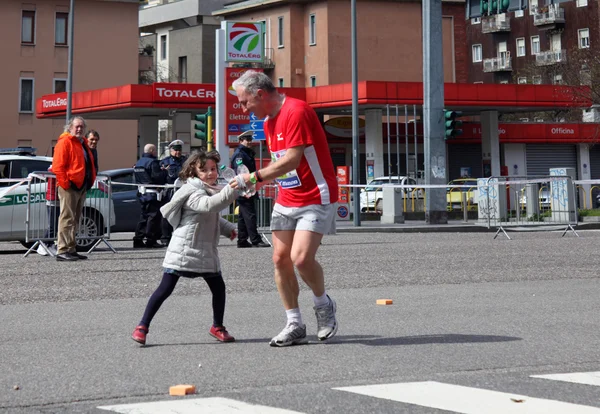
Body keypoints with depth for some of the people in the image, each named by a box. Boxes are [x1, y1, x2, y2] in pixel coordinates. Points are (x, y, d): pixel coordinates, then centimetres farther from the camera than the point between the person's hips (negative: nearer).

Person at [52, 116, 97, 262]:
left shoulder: (83, 143, 21)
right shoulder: (64, 142, -8)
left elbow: (90, 166, 29)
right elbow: (58, 166, -16)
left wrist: (91, 181, 17)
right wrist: (65, 183, -20)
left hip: (82, 187, 9)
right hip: (69, 187, -9)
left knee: (75, 219, 13)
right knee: (67, 219, -11)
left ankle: (71, 250, 19)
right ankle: (63, 251, -11)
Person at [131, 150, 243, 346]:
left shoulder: (209, 191, 14)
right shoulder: (193, 192, -16)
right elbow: (208, 205, -38)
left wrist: (228, 228, 15)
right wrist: (230, 190, -47)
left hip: (206, 251, 8)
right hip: (183, 250, -8)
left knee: (218, 287, 9)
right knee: (166, 288, -5)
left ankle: (217, 327, 26)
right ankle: (142, 327, 1)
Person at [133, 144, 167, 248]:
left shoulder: (139, 162, 15)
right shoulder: (153, 162, -14)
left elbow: (137, 178, 19)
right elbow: (157, 176, -22)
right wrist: (164, 172, -7)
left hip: (142, 193, 9)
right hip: (152, 194, -9)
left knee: (144, 216, 14)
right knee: (154, 216, -4)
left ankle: (138, 239, 12)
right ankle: (151, 240, -5)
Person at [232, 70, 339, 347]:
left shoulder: (296, 111, -18)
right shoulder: (268, 121, 12)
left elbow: (292, 160, -24)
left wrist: (255, 176, -19)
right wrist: (258, 181, 3)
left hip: (315, 198, -9)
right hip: (286, 200, 9)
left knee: (301, 257, -19)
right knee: (280, 258, 2)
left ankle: (323, 305, 9)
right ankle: (295, 326, 10)